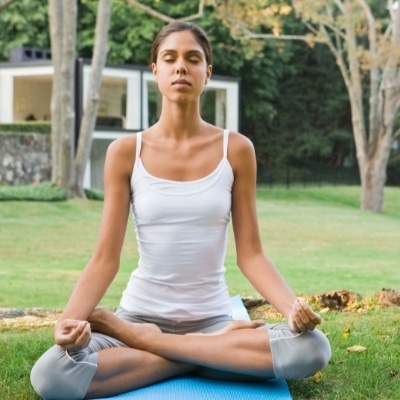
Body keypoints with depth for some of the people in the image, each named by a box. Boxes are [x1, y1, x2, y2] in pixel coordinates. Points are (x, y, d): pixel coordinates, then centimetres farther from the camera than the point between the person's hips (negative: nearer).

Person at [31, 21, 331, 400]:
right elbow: (105, 259, -5)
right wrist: (69, 320, -24)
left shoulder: (236, 149, 0)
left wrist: (292, 306, -21)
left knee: (311, 348, -29)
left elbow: (250, 255, -1)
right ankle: (214, 354, -15)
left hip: (212, 321, 1)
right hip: (140, 313, -1)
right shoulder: (126, 152, -2)